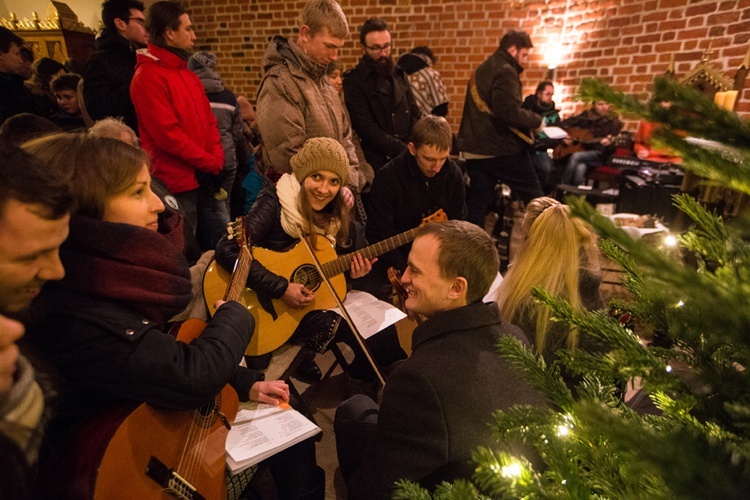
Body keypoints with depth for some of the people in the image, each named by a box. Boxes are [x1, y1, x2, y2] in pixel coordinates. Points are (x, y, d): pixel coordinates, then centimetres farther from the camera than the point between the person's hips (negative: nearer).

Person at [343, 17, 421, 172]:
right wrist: (403, 150, -15)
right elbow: (366, 128, -11)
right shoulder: (353, 81, -5)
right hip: (379, 161, -5)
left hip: (409, 155, 5)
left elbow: (414, 113, 15)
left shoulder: (398, 74, 14)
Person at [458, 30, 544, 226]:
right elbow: (510, 113, -23)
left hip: (474, 150, 8)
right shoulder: (505, 71, -11)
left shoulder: (481, 70, 19)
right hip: (504, 150, -8)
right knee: (535, 199, 8)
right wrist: (536, 120, -8)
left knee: (474, 206, 8)